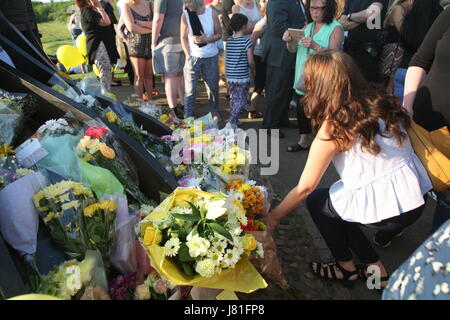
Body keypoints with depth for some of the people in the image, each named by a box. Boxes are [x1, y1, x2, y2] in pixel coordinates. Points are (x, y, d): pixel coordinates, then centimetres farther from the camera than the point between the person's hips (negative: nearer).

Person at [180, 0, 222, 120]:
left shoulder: (212, 13, -3)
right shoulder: (185, 15, -4)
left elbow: (219, 34, 4)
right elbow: (184, 38, 0)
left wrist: (206, 39, -14)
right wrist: (188, 55, -7)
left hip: (211, 57, 1)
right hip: (193, 57, -1)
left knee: (213, 87, 11)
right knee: (190, 89, -2)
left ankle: (215, 112, 30)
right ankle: (188, 117, 7)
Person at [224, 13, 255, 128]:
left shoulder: (229, 41, 6)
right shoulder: (247, 42, -11)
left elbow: (226, 59, 9)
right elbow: (250, 61, -13)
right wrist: (253, 70, 7)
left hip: (230, 77, 6)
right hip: (242, 77, -6)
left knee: (233, 99, 18)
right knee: (241, 100, 2)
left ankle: (233, 120, 25)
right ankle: (232, 122, -5)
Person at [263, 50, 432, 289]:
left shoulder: (334, 127, -17)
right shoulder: (382, 104, 2)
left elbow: (305, 187, -12)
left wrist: (273, 217, 1)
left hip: (385, 210, -7)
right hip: (416, 199, 7)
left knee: (316, 201, 14)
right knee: (335, 201, 23)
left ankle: (346, 268, 27)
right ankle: (374, 267, 28)